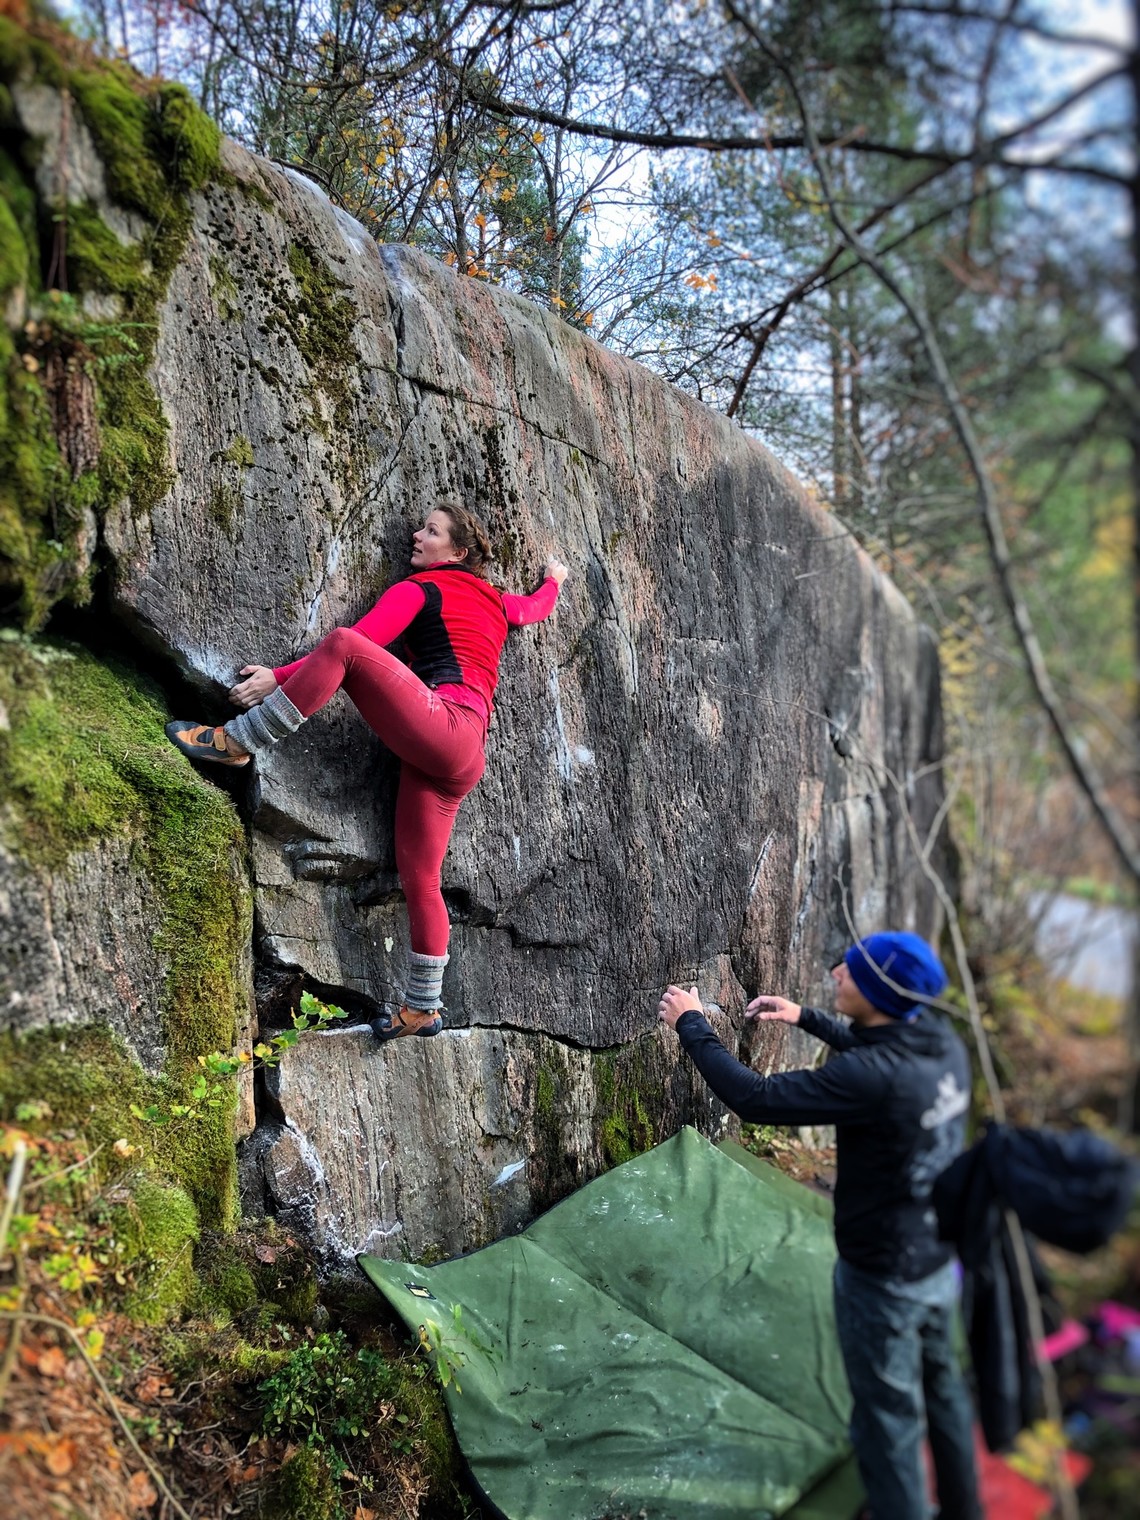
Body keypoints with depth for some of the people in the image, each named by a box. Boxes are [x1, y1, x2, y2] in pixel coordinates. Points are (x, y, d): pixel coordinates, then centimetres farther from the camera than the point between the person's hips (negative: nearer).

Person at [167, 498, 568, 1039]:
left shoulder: (418, 589, 7)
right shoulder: (493, 600, 28)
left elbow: (357, 641, -5)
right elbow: (538, 606, 49)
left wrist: (277, 676, -8)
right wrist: (553, 578, 70)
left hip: (441, 726, -8)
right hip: (460, 762, 8)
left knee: (343, 643, -15)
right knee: (419, 880, 10)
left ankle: (235, 741, -19)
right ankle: (423, 1009, 16)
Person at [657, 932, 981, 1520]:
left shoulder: (873, 1078, -35)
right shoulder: (942, 1043, -10)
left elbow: (754, 1098, -30)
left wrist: (691, 1024, -19)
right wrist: (806, 1018, 13)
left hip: (883, 1278, -8)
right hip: (939, 1257, 9)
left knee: (887, 1419, 11)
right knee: (940, 1384, 28)